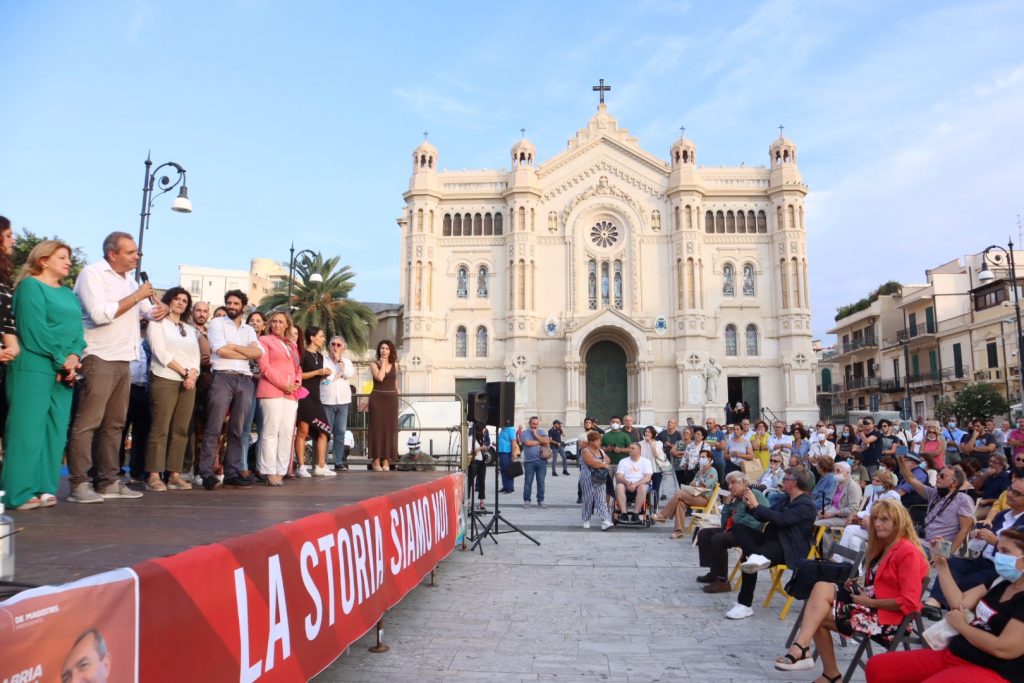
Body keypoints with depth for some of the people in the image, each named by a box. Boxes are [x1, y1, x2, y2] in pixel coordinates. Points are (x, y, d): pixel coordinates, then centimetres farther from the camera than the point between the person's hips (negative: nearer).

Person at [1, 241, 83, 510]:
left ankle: (44, 489, 12)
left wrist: (74, 357, -6)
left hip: (64, 372, 7)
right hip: (34, 368, -7)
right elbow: (35, 330, -13)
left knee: (55, 432, 7)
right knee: (28, 430, -6)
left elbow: (77, 330, 12)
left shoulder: (68, 294, 19)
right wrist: (62, 360, -12)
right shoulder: (30, 286, -3)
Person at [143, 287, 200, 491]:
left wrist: (192, 375, -6)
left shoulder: (190, 329, 22)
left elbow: (196, 357, 14)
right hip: (164, 380, -5)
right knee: (160, 429, -9)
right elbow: (161, 353, -7)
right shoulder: (158, 323, 5)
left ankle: (174, 475, 2)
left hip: (188, 383, 5)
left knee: (181, 430, 1)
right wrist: (184, 372, -10)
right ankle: (154, 476, -9)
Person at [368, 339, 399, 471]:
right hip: (377, 398, -3)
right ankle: (376, 460, 0)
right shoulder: (374, 364, 0)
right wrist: (383, 363, -8)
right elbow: (380, 377, -16)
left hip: (391, 399, 3)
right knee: (377, 428, -3)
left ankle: (386, 460, 7)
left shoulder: (395, 365, 10)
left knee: (390, 428, 2)